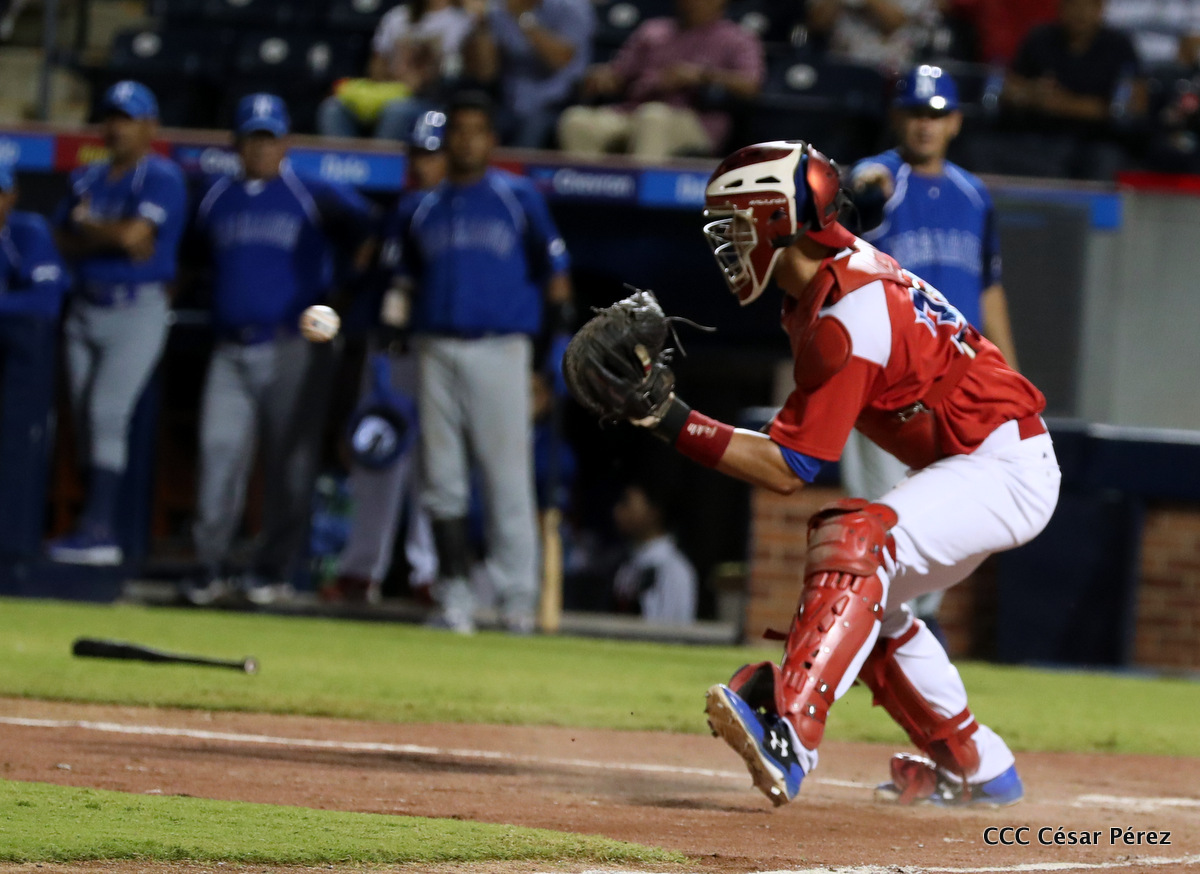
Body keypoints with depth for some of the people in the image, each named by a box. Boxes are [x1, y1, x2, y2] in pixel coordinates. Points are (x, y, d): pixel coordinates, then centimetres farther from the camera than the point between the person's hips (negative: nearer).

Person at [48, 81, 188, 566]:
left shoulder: (161, 178, -7)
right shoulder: (89, 177, 15)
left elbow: (133, 234, -21)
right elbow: (66, 243, 7)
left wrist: (89, 224, -3)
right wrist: (112, 239, -10)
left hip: (138, 310, -7)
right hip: (87, 308, 7)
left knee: (107, 413, -16)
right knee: (85, 416, 4)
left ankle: (97, 532, -17)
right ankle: (98, 527, 8)